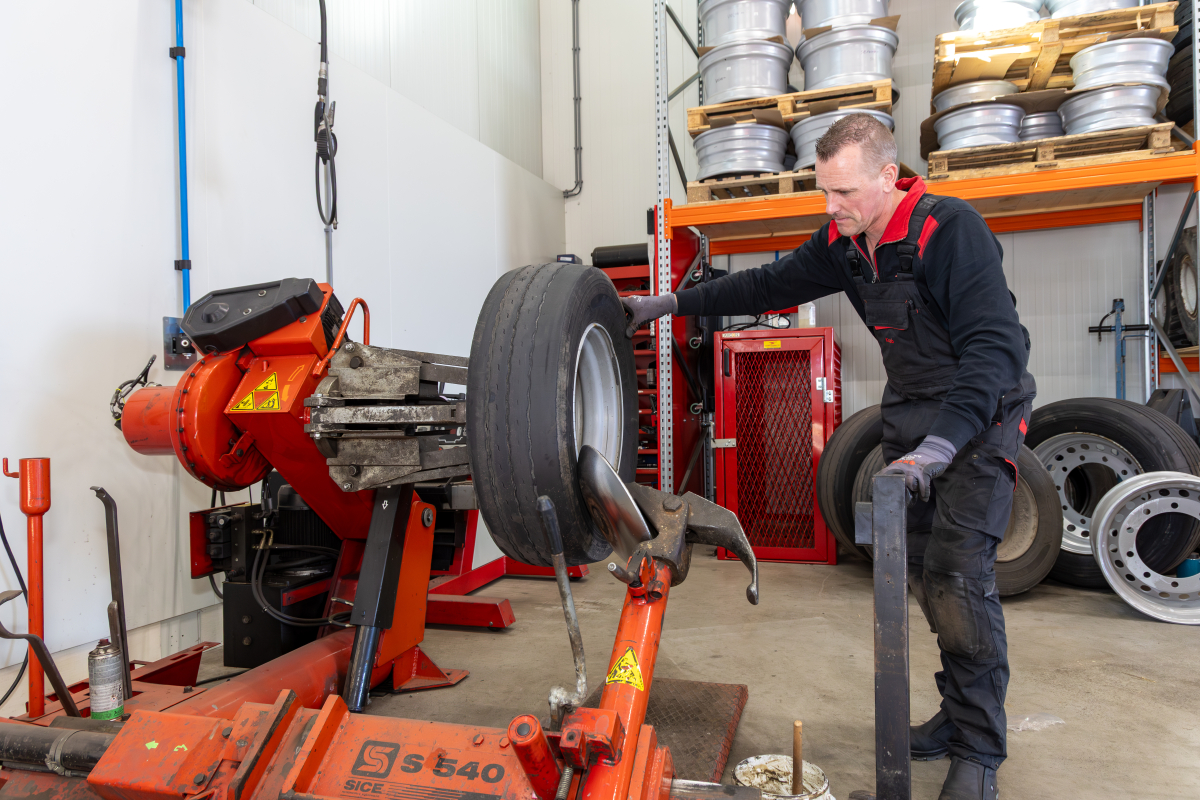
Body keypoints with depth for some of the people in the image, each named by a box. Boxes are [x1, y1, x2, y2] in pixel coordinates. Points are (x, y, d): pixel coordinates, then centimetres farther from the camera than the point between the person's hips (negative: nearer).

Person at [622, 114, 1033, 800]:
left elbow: (995, 346, -29)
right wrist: (672, 303, 10)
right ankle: (959, 713, 23)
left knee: (959, 574, -14)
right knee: (923, 571, 7)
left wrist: (934, 450, -39)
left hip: (978, 415, -7)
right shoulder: (845, 243, 1)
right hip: (909, 414, 7)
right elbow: (771, 285, 12)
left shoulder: (952, 230, -22)